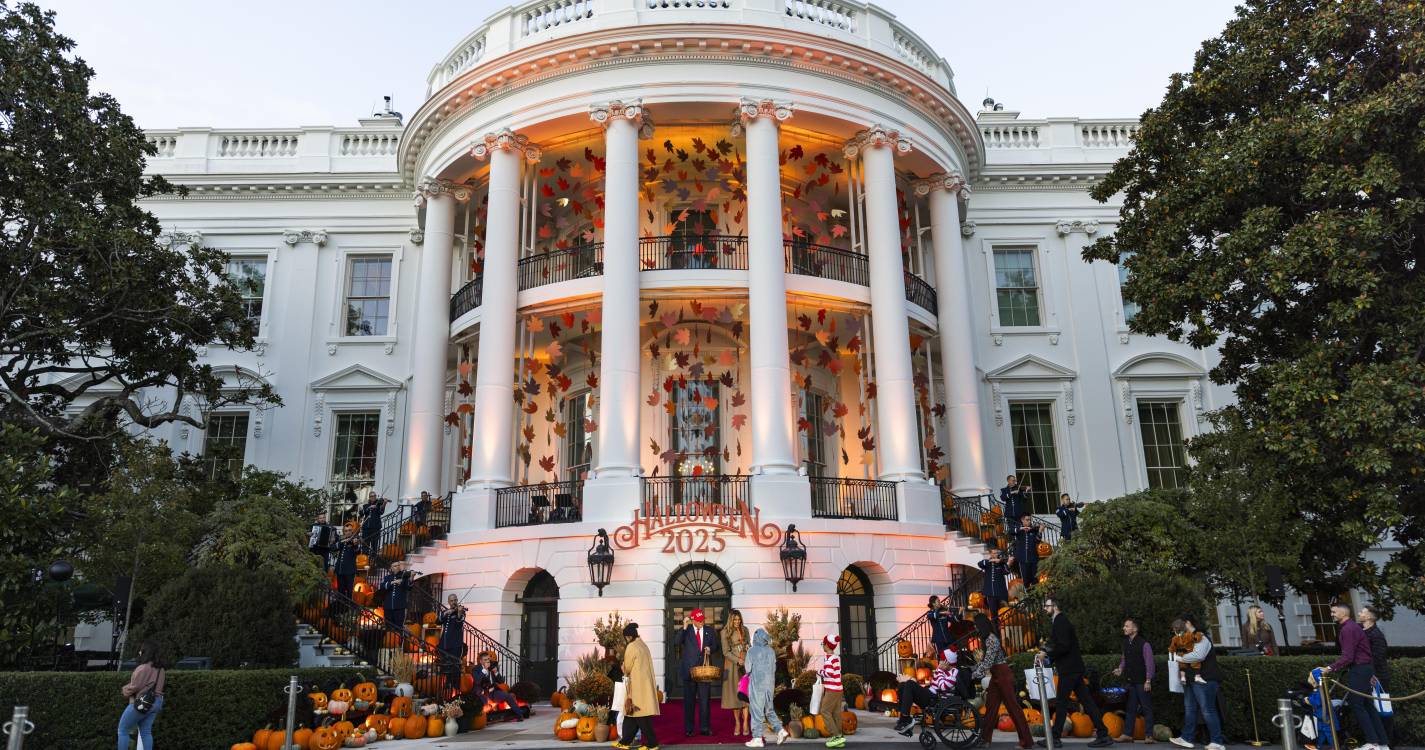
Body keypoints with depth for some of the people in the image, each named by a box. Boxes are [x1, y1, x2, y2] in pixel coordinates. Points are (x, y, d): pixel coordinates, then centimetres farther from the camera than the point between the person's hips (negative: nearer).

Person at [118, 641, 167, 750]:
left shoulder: (144, 668, -16)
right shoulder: (161, 668, 10)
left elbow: (134, 687, -13)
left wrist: (124, 690, 8)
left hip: (141, 703, -8)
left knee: (123, 730, 7)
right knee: (146, 732, 10)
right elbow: (154, 685, 10)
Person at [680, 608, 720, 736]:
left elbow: (716, 647, 14)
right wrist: (685, 627, -22)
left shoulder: (710, 630, 9)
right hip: (689, 669, -1)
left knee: (705, 699, 1)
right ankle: (688, 729, 9)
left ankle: (705, 728, 8)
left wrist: (710, 649, -8)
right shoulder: (687, 630, 2)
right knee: (689, 699, 3)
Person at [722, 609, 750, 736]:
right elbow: (726, 652, -7)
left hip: (745, 663, 2)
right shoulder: (725, 632, -4)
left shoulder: (744, 629, 7)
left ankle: (745, 723, -6)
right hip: (732, 665, -2)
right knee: (734, 693, 1)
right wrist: (738, 661, -17)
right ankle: (737, 723, 10)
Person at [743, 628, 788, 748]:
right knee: (769, 710, 17)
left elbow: (748, 668, -7)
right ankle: (780, 730, 5)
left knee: (756, 711, 1)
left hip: (757, 684, -5)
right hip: (770, 684, 5)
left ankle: (757, 738, 2)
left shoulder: (752, 651, -10)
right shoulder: (771, 651, 5)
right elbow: (774, 668, 9)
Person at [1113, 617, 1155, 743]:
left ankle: (1148, 735, 8)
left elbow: (1149, 663, -14)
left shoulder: (1144, 644, -14)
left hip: (1142, 682, -7)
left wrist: (1148, 681, -15)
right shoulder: (1126, 642, 8)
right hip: (1130, 681, 7)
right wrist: (1120, 669, 2)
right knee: (1130, 709, 10)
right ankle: (1127, 734, 13)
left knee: (1146, 708, 2)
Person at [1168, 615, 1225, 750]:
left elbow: (1198, 655, -29)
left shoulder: (1200, 638, -13)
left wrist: (1180, 658, -16)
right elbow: (1184, 655, 18)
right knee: (1189, 710, 11)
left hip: (1203, 679, -10)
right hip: (1190, 679, 10)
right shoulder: (1188, 639, 16)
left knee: (1207, 710, -7)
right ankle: (1187, 738, 16)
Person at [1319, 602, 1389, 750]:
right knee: (1368, 706, 11)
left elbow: (1347, 657, -23)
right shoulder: (1353, 626, 16)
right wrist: (1370, 672, 24)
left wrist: (1331, 668, -18)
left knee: (1356, 705, -7)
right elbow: (1363, 651, 21)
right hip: (1365, 668, 10)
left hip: (1358, 669, -10)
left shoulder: (1348, 629, -17)